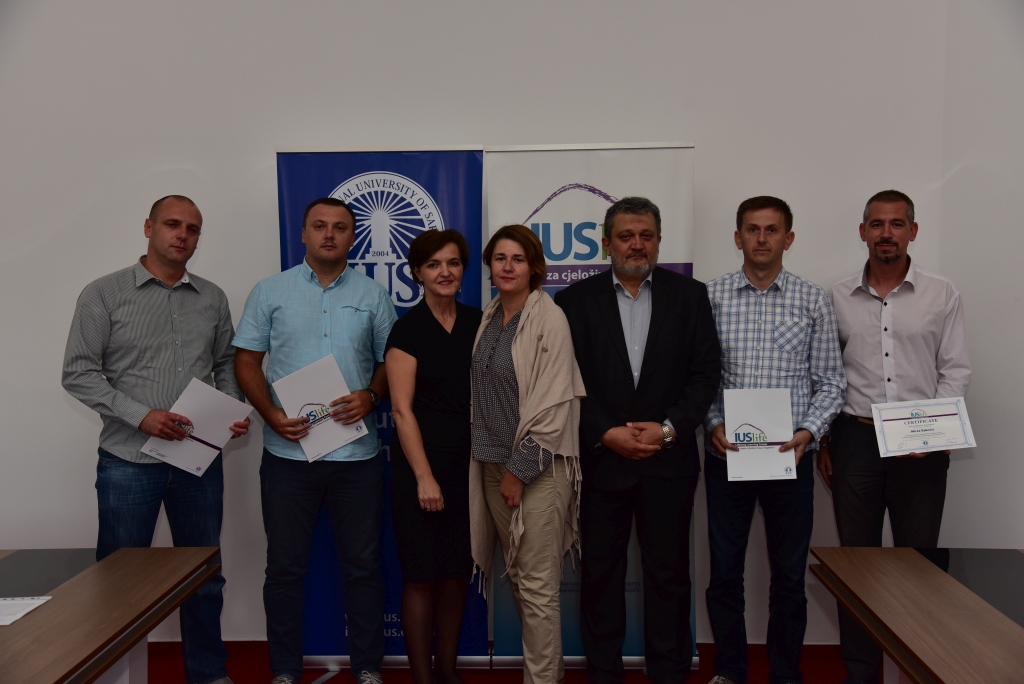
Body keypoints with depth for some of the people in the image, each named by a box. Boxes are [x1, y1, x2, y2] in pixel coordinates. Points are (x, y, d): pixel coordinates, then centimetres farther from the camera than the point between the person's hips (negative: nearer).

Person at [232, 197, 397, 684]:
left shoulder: (373, 296, 7)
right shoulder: (270, 292, 5)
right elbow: (246, 360, 4)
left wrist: (371, 395, -12)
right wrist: (271, 414, -11)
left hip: (357, 454, 1)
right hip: (287, 453, 0)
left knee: (362, 565, 9)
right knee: (285, 567, 10)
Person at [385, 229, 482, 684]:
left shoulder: (478, 323, 6)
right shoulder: (408, 329, -7)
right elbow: (402, 409, -11)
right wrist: (424, 477, -15)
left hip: (470, 463, 5)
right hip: (422, 463, -5)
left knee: (457, 571, 13)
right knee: (422, 574, 3)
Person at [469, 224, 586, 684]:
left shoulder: (548, 320, -11)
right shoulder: (489, 319, 10)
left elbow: (554, 403, -15)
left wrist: (521, 469, -14)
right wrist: (498, 467, 10)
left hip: (537, 467, -7)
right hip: (492, 464, 7)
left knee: (537, 586, 0)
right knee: (517, 576, 16)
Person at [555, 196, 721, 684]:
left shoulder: (689, 295, 5)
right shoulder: (575, 301, 3)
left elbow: (705, 373, 1)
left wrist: (668, 429, -10)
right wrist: (606, 434, -11)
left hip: (669, 459, 0)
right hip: (600, 458, 0)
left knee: (668, 574, 8)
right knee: (599, 573, 9)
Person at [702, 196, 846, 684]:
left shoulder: (813, 300, 2)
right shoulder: (711, 296, 1)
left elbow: (830, 382, 2)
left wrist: (808, 431, -12)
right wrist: (713, 425, -12)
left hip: (791, 457, 0)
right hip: (725, 454, 0)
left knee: (789, 575, 11)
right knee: (724, 570, 10)